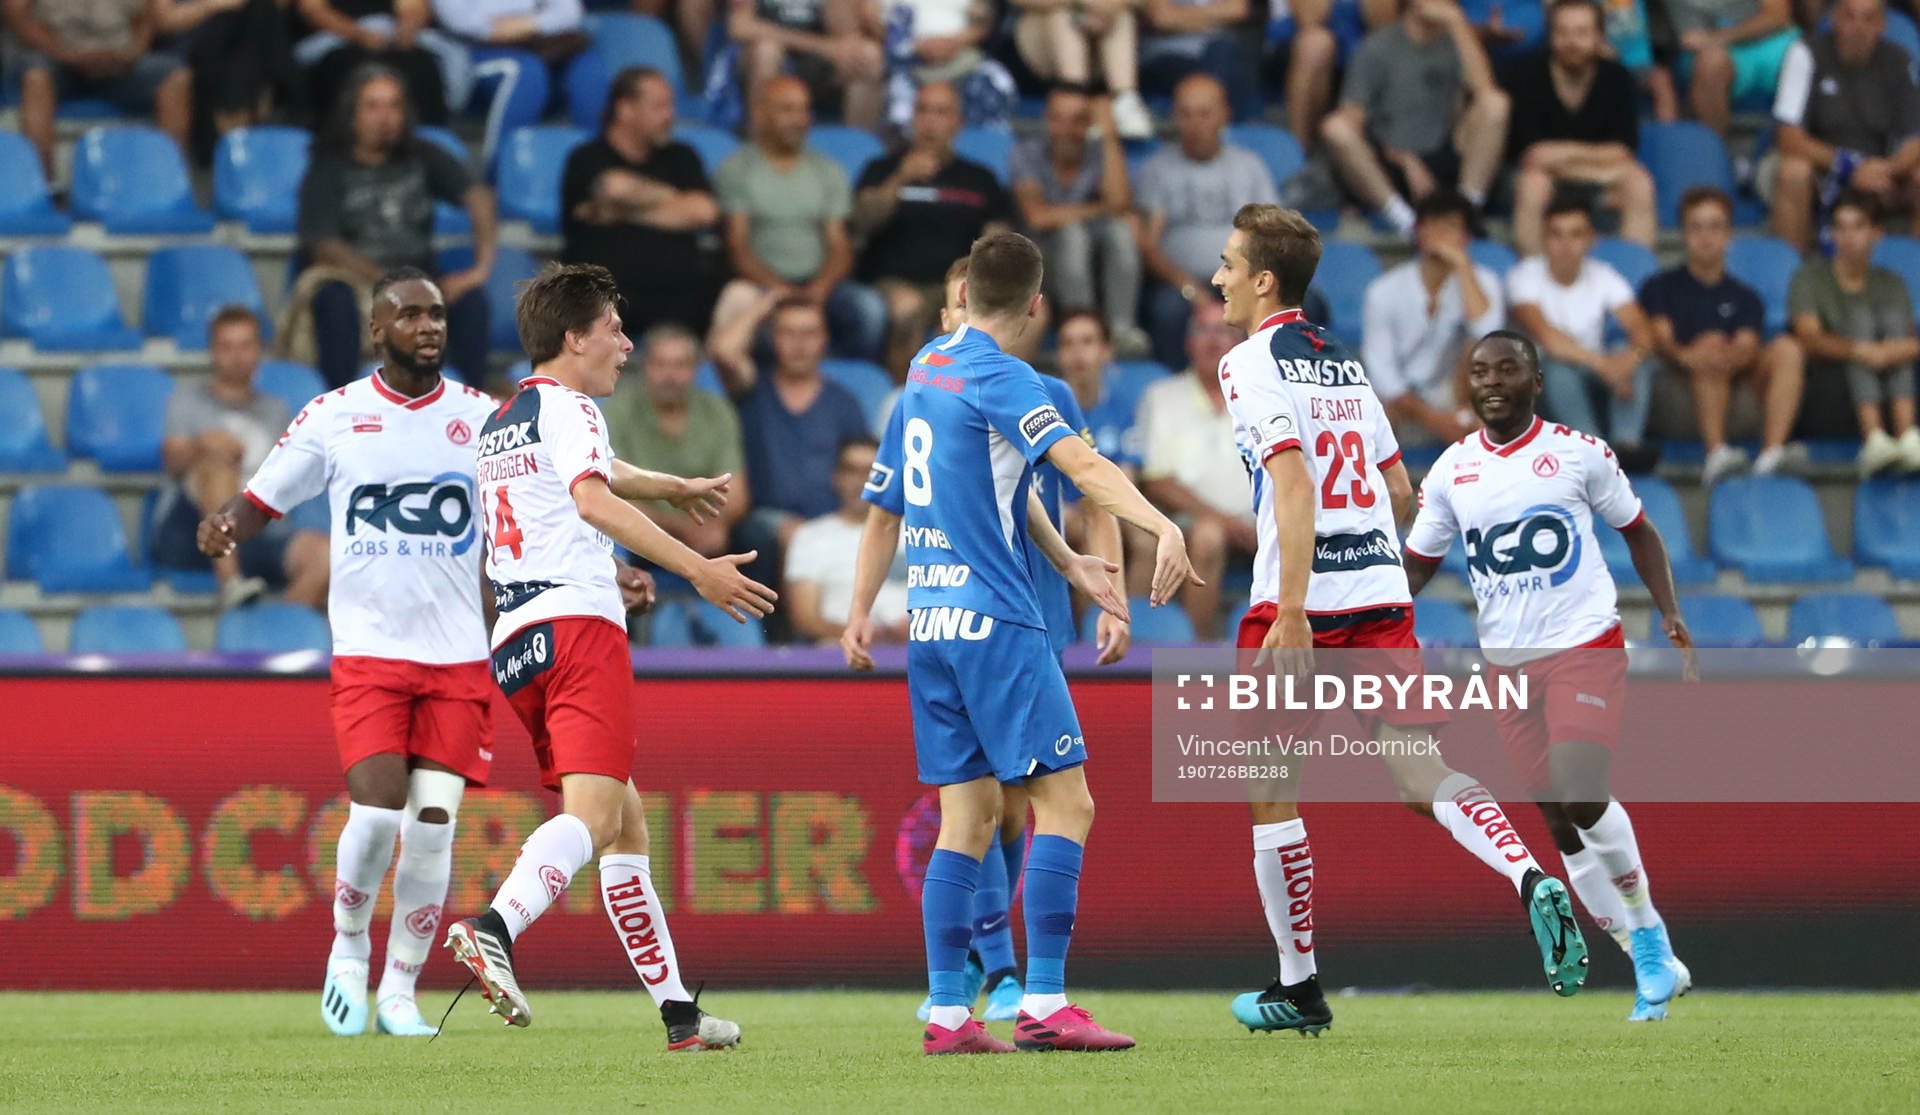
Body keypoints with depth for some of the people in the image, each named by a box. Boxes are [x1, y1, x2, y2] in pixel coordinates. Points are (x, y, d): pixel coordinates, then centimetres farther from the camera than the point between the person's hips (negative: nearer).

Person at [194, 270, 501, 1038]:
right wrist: (226, 526, -17)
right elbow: (262, 500, 6)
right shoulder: (333, 418, 2)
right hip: (369, 651, -2)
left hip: (457, 656, 2)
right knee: (377, 810, -15)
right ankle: (348, 948, 12)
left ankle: (400, 990, 8)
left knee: (433, 824, -5)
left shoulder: (481, 418, 5)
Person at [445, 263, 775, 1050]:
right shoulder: (567, 406, -1)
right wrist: (696, 570, -27)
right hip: (576, 624, -9)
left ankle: (677, 1012, 11)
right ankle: (495, 928, -44)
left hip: (516, 644, 9)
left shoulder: (503, 421, 27)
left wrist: (674, 489, 67)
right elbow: (593, 498, -20)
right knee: (593, 813, -21)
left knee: (626, 824, 11)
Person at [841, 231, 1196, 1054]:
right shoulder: (998, 377, -10)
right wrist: (1164, 526, -35)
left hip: (929, 620, 8)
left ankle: (947, 1014, 3)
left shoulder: (924, 370, 15)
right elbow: (1082, 465, -25)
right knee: (1066, 803, -6)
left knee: (968, 816, 8)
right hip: (993, 620, -8)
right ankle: (1044, 1006, -13)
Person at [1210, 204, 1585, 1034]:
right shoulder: (1345, 361, 17)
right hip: (1383, 592, 6)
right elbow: (1401, 492, 20)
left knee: (1271, 789, 8)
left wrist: (1292, 614, -23)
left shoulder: (1253, 364, -6)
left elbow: (1293, 483, -19)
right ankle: (1532, 880, -24)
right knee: (1421, 773, 2)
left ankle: (1298, 986, 12)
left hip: (1302, 600, -6)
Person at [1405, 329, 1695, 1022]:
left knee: (1581, 796, -23)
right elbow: (1415, 566, 11)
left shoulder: (1579, 453, -1)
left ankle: (1649, 933, -4)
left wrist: (1670, 614, -1)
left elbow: (1638, 532, 10)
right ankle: (1652, 967, 11)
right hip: (1508, 663, 4)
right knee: (1560, 823, 2)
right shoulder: (1451, 471, 6)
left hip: (1586, 646, -4)